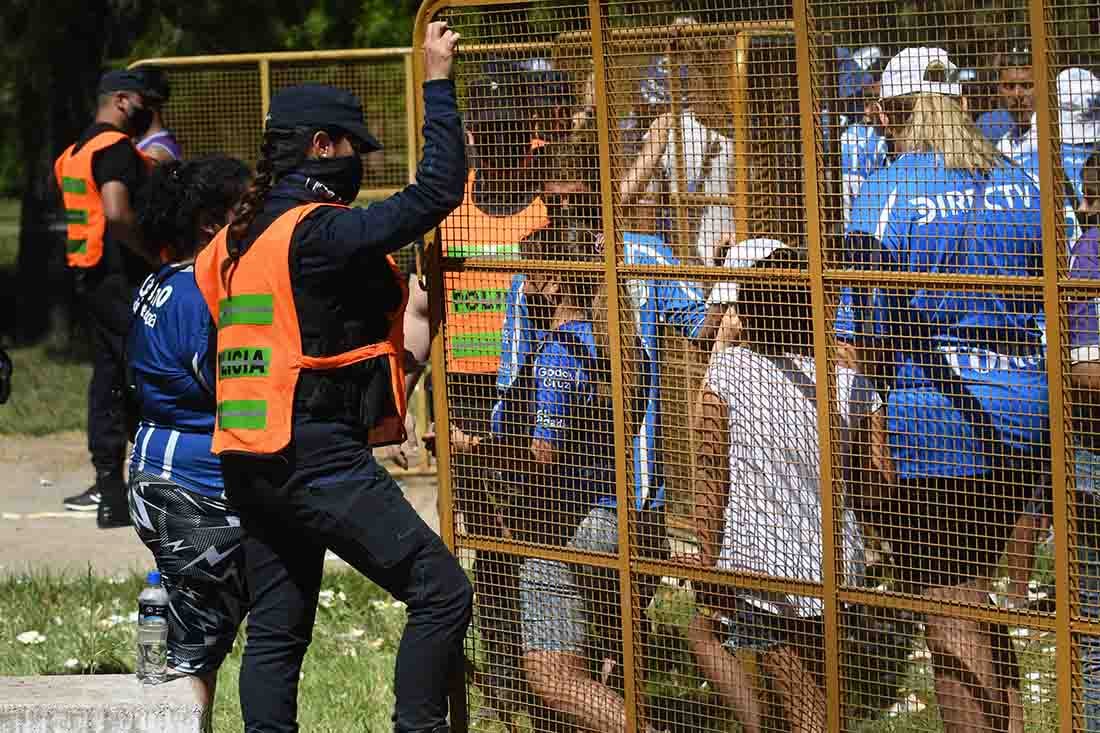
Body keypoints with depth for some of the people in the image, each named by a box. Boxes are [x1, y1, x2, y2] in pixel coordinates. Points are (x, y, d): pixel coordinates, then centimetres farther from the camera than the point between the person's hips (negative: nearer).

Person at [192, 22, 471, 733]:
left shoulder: (236, 237, 13)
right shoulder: (320, 232, -14)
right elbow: (438, 190, -19)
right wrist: (439, 81, -11)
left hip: (249, 464, 9)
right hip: (321, 459, -9)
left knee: (276, 630, 12)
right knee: (442, 592, -7)